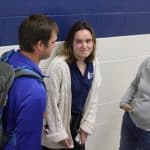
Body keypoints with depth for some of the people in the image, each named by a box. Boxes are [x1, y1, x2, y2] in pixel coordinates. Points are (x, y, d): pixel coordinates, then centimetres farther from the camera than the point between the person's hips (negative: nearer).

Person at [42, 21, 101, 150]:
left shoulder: (94, 64, -3)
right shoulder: (59, 65, -24)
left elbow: (93, 97, 4)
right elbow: (51, 103, -19)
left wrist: (87, 125, 1)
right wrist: (59, 133, -14)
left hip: (78, 122, 6)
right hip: (58, 123, -6)